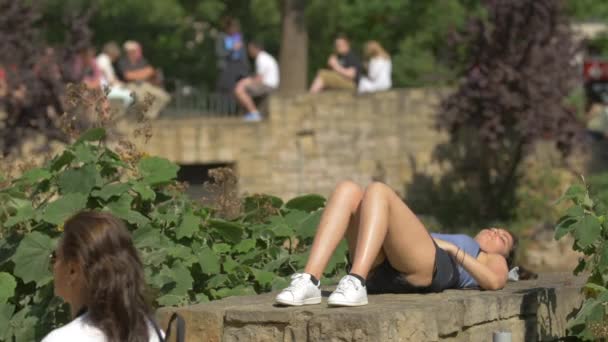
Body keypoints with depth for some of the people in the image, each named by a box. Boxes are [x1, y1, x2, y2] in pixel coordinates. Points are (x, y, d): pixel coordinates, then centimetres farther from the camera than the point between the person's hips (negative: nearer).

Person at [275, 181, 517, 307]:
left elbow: (494, 282, 5)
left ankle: (355, 285, -46)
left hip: (433, 268, -5)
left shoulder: (494, 262, 34)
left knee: (377, 191, -27)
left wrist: (453, 248, 4)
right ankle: (308, 283, -36)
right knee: (347, 190, -19)